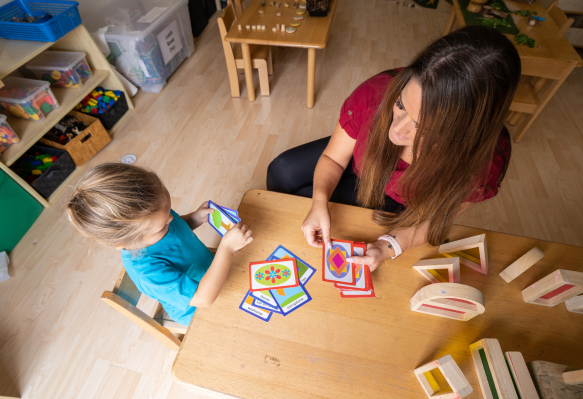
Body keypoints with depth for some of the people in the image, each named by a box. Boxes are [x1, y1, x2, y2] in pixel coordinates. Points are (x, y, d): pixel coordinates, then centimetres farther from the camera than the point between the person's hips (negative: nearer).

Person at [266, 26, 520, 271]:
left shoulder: (484, 158, -36)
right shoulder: (377, 93, -34)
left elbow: (434, 218, -19)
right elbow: (333, 158, -18)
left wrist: (389, 247, -36)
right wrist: (319, 203, -35)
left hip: (398, 204, -2)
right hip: (361, 159, 2)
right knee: (282, 172, -5)